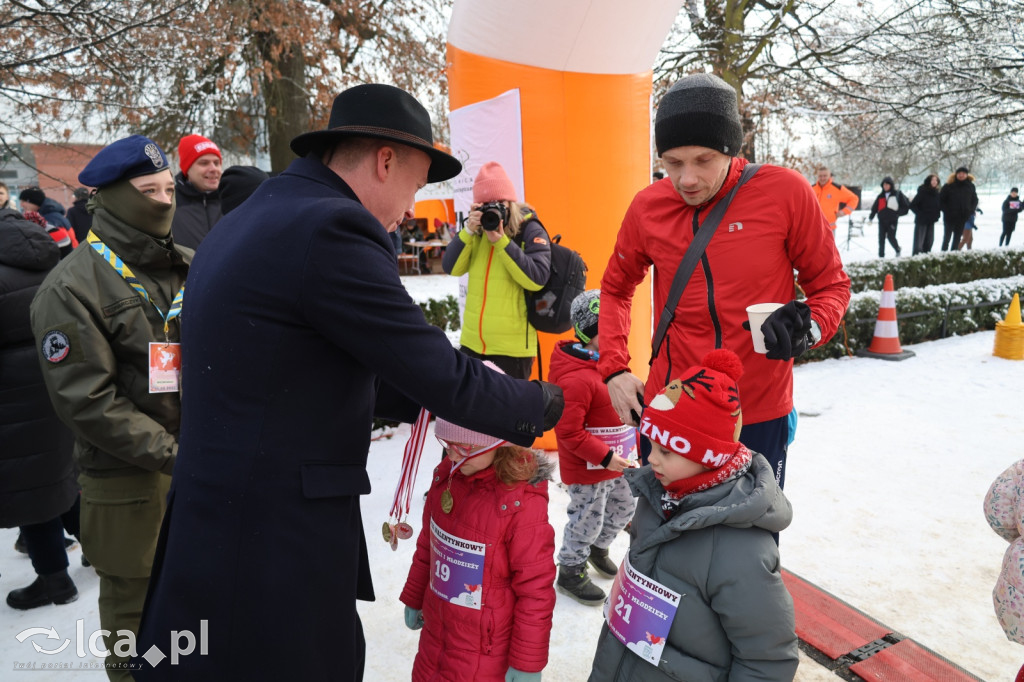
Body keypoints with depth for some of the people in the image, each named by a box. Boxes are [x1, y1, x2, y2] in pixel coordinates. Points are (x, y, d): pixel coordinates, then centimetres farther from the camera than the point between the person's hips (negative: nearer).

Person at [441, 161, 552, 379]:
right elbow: (451, 268, 0)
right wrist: (468, 231, -13)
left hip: (513, 345, -5)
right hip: (472, 341, 5)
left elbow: (536, 279, -18)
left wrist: (501, 242, -22)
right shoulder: (478, 230, 8)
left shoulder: (530, 230, -6)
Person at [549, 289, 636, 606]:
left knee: (624, 507, 24)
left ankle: (598, 547, 51)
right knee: (587, 519, 7)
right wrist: (605, 457, -26)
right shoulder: (576, 379, -28)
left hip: (618, 462, 9)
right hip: (588, 471, -9)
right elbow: (569, 432, -28)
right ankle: (570, 571, 30)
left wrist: (632, 445, 17)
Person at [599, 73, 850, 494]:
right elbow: (616, 287, 14)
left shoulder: (786, 192, -10)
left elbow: (831, 285, 2)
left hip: (759, 414, -1)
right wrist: (613, 368, 2)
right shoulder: (648, 207, -3)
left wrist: (809, 328, -20)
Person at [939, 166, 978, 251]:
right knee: (947, 237, 2)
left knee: (957, 238, 10)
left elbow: (975, 200, 14)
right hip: (949, 217, -3)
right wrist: (946, 210, -11)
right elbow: (941, 199, -3)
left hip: (963, 218, 3)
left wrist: (971, 211, -1)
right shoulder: (949, 186, -7)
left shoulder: (970, 186, 4)